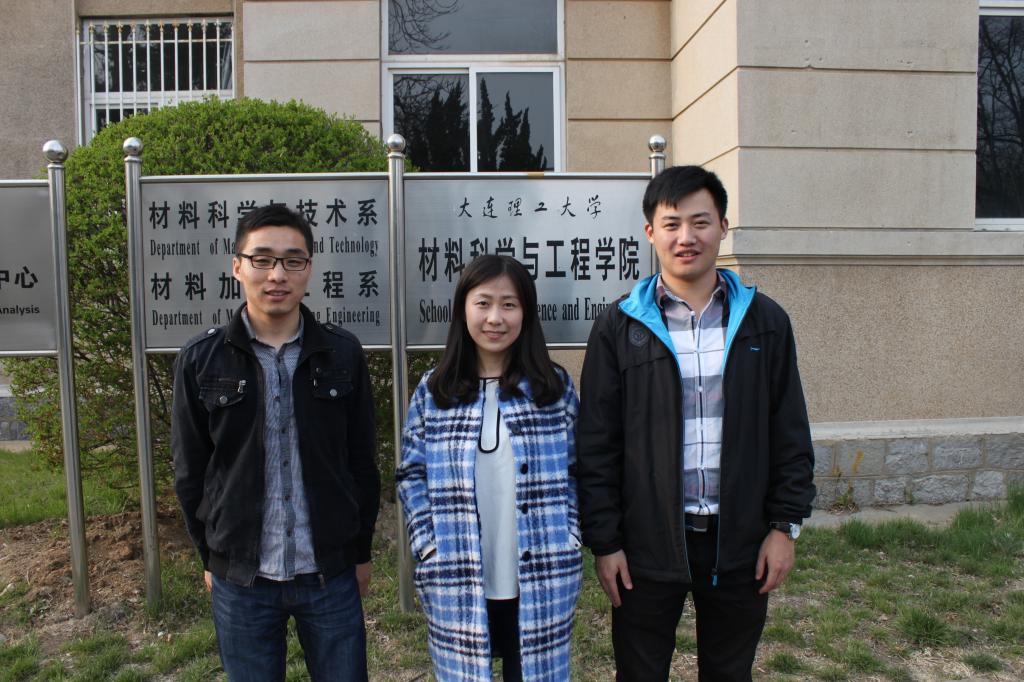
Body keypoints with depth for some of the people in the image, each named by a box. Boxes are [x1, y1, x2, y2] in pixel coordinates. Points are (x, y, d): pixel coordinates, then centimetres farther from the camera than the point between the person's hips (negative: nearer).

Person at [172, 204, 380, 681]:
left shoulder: (343, 353, -4)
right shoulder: (201, 360, -4)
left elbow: (362, 463, 2)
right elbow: (190, 472, 4)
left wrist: (361, 552, 6)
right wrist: (212, 557, 8)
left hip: (331, 574, 0)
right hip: (239, 580, 0)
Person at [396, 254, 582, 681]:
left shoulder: (555, 387, 2)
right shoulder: (433, 391, 1)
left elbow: (576, 472, 5)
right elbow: (411, 475, 3)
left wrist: (570, 539, -3)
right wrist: (429, 545, -6)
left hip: (541, 581, 0)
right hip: (457, 584, 0)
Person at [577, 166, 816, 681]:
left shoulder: (765, 321, 2)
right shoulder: (618, 327, -4)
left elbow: (790, 434, 5)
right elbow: (596, 445, -4)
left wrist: (786, 524, 1)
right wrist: (603, 541, -6)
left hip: (740, 541, 2)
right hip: (647, 543, -1)